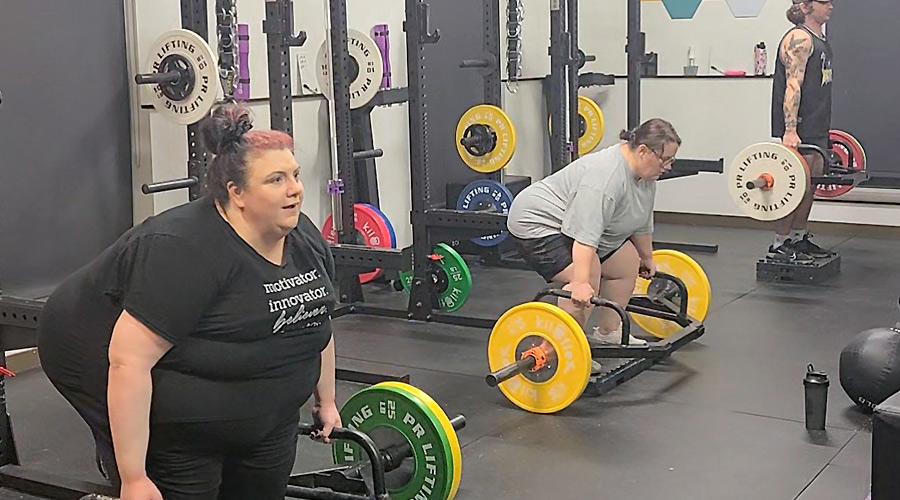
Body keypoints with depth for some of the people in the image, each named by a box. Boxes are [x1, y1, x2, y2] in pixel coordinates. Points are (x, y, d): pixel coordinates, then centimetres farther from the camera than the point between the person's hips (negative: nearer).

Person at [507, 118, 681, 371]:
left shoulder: (643, 173, -1)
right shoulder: (607, 177, -31)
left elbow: (641, 221, 13)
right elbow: (584, 235, -36)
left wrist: (647, 258, 21)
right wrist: (581, 283, -39)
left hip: (578, 224, 11)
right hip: (537, 223, -11)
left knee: (628, 264, 11)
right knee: (587, 278, -24)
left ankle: (607, 333, 18)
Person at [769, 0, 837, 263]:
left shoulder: (820, 40, 17)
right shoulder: (799, 39, -13)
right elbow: (793, 86, -21)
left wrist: (824, 130, 24)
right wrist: (790, 131, -28)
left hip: (816, 128, 10)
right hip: (798, 130, -10)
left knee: (810, 185, 13)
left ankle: (799, 239, 22)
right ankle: (780, 246, -2)